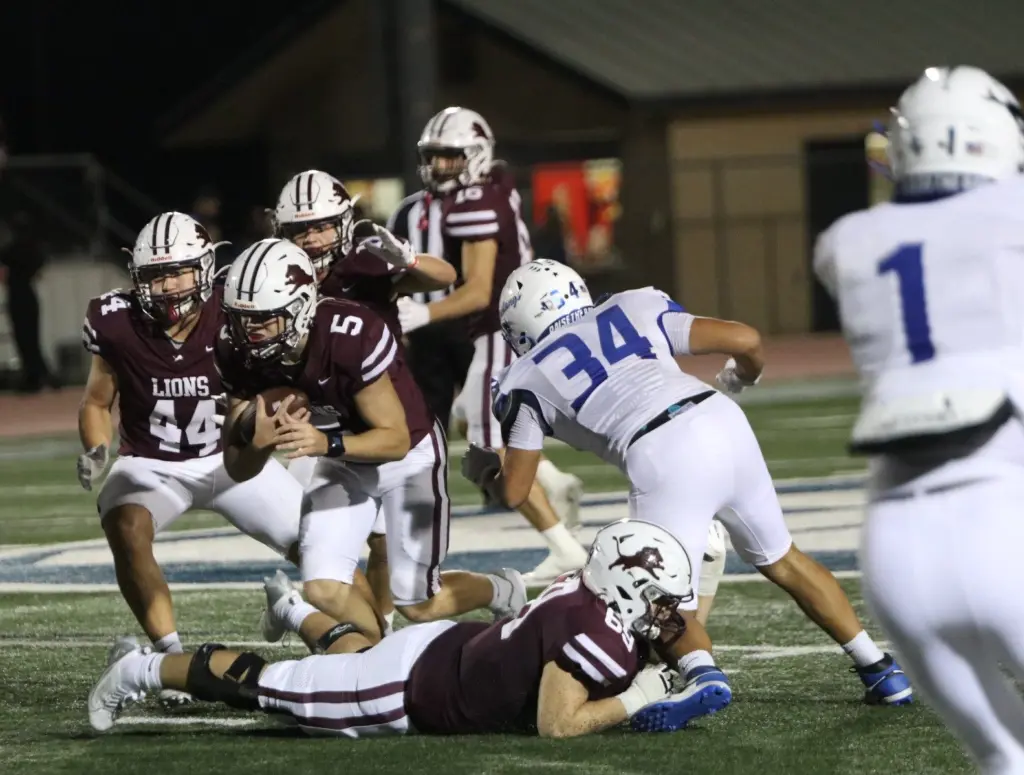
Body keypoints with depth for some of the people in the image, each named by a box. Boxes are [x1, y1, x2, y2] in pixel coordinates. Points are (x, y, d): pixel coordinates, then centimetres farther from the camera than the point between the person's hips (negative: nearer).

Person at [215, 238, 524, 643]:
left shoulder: (352, 336, -37)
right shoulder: (239, 353, -20)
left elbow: (396, 440, -30)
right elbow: (238, 470, -16)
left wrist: (326, 443, -48)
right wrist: (257, 441, -40)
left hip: (409, 454, -4)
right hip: (341, 462, 4)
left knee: (416, 606, 3)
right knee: (322, 591, -12)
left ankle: (500, 590, 35)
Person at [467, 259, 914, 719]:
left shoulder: (528, 378, 16)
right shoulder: (633, 310, 24)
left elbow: (513, 491, 17)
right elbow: (745, 340, 18)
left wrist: (482, 471, 41)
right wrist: (744, 376, 42)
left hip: (663, 457, -4)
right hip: (723, 421, 4)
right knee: (783, 561, 23)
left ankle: (701, 672, -23)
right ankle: (880, 669, 24)